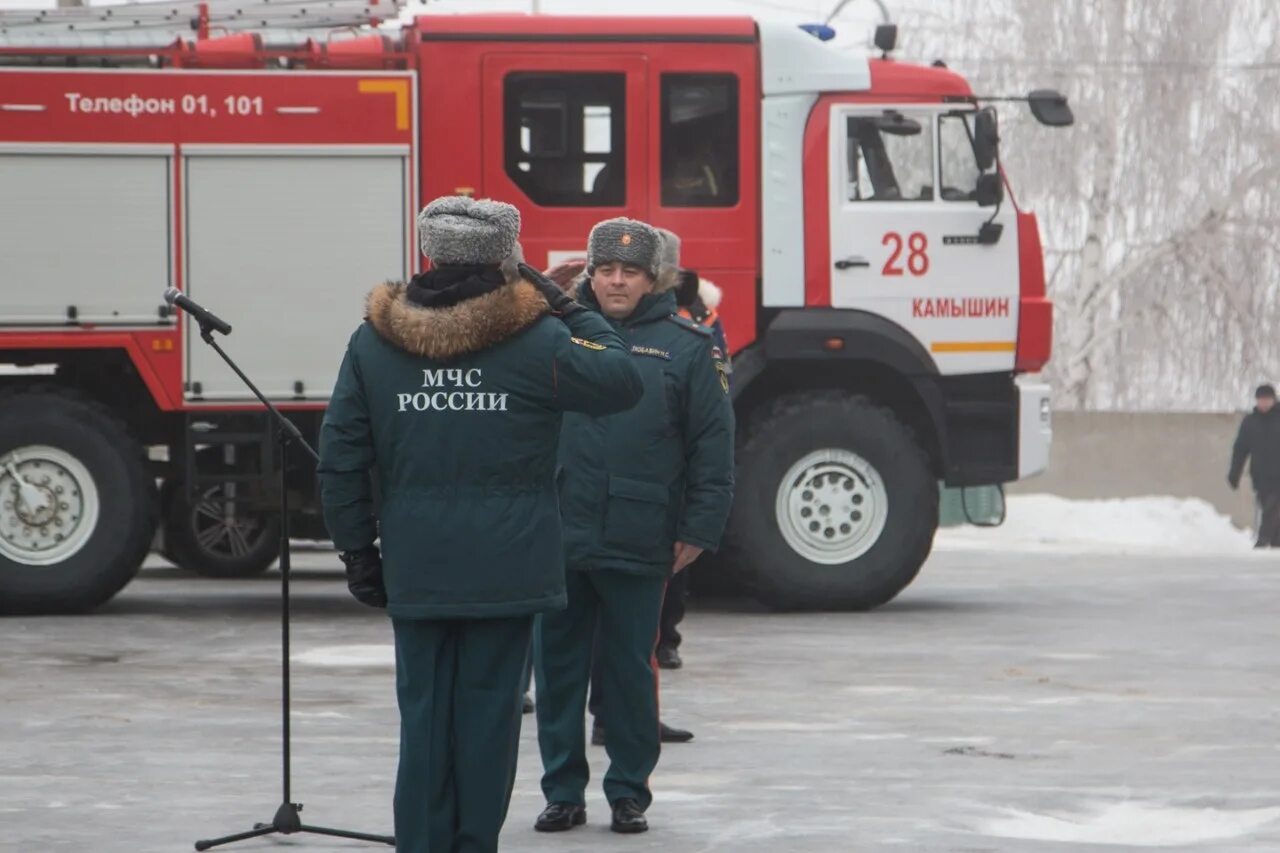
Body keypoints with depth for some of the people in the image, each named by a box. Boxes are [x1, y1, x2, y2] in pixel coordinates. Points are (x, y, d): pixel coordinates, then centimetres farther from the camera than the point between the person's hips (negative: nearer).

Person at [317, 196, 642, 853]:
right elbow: (621, 381, 2)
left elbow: (341, 458, 5)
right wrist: (567, 308, 8)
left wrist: (356, 550, 12)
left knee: (423, 709, 8)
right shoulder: (533, 339, -7)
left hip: (414, 569, 3)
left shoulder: (374, 341, 3)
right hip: (506, 568, -3)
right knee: (489, 709, 3)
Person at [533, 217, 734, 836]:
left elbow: (712, 446, 3)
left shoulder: (685, 346, 3)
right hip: (556, 538, 2)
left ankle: (629, 792, 17)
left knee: (630, 670, 6)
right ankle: (562, 791, 16)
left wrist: (699, 530, -2)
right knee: (557, 667, 6)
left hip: (637, 546, -2)